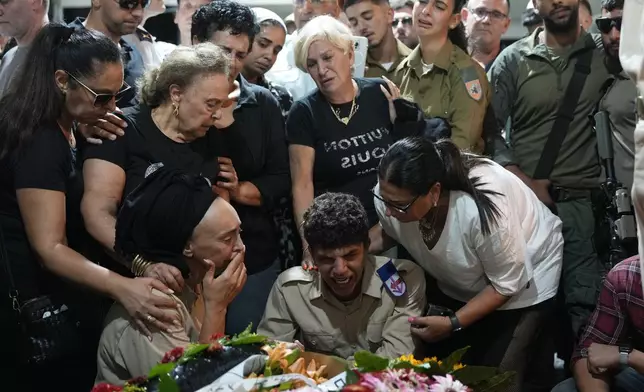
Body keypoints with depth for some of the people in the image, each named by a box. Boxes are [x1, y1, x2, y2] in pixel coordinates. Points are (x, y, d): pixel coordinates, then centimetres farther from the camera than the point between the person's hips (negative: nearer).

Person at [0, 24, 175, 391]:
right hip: (35, 302, -10)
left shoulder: (59, 123, 7)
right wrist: (122, 288, -43)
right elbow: (49, 247, -31)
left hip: (56, 292, 10)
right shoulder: (39, 141, -25)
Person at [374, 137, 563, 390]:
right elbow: (389, 233, 1)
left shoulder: (482, 211, -41)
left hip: (526, 277, -5)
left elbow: (507, 284, -25)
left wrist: (453, 324, -28)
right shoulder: (390, 194, -25)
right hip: (462, 285, 5)